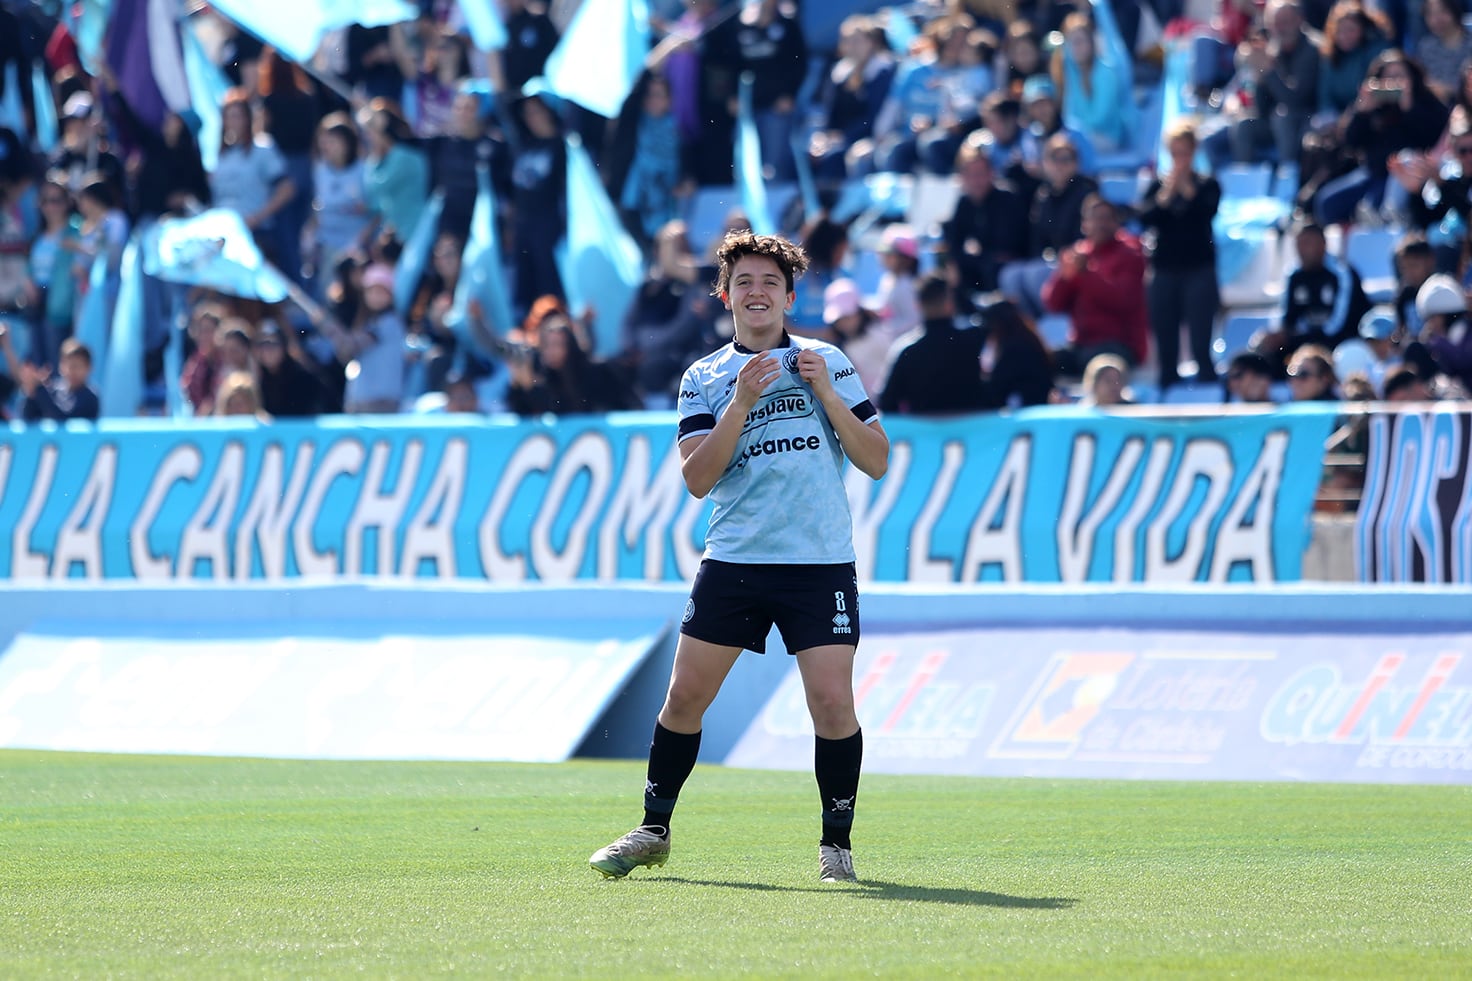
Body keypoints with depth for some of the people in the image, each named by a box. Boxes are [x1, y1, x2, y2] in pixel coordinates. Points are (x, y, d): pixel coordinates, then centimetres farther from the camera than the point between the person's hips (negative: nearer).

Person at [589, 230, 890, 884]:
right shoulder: (704, 380, 8)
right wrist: (742, 402, -13)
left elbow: (876, 461, 4)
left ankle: (836, 843, 5)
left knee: (832, 704, -10)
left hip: (819, 565, -1)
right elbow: (697, 478, -3)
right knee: (684, 697, 1)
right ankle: (653, 831, 17)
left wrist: (825, 393, -9)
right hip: (732, 561, 1)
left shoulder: (827, 363, 7)